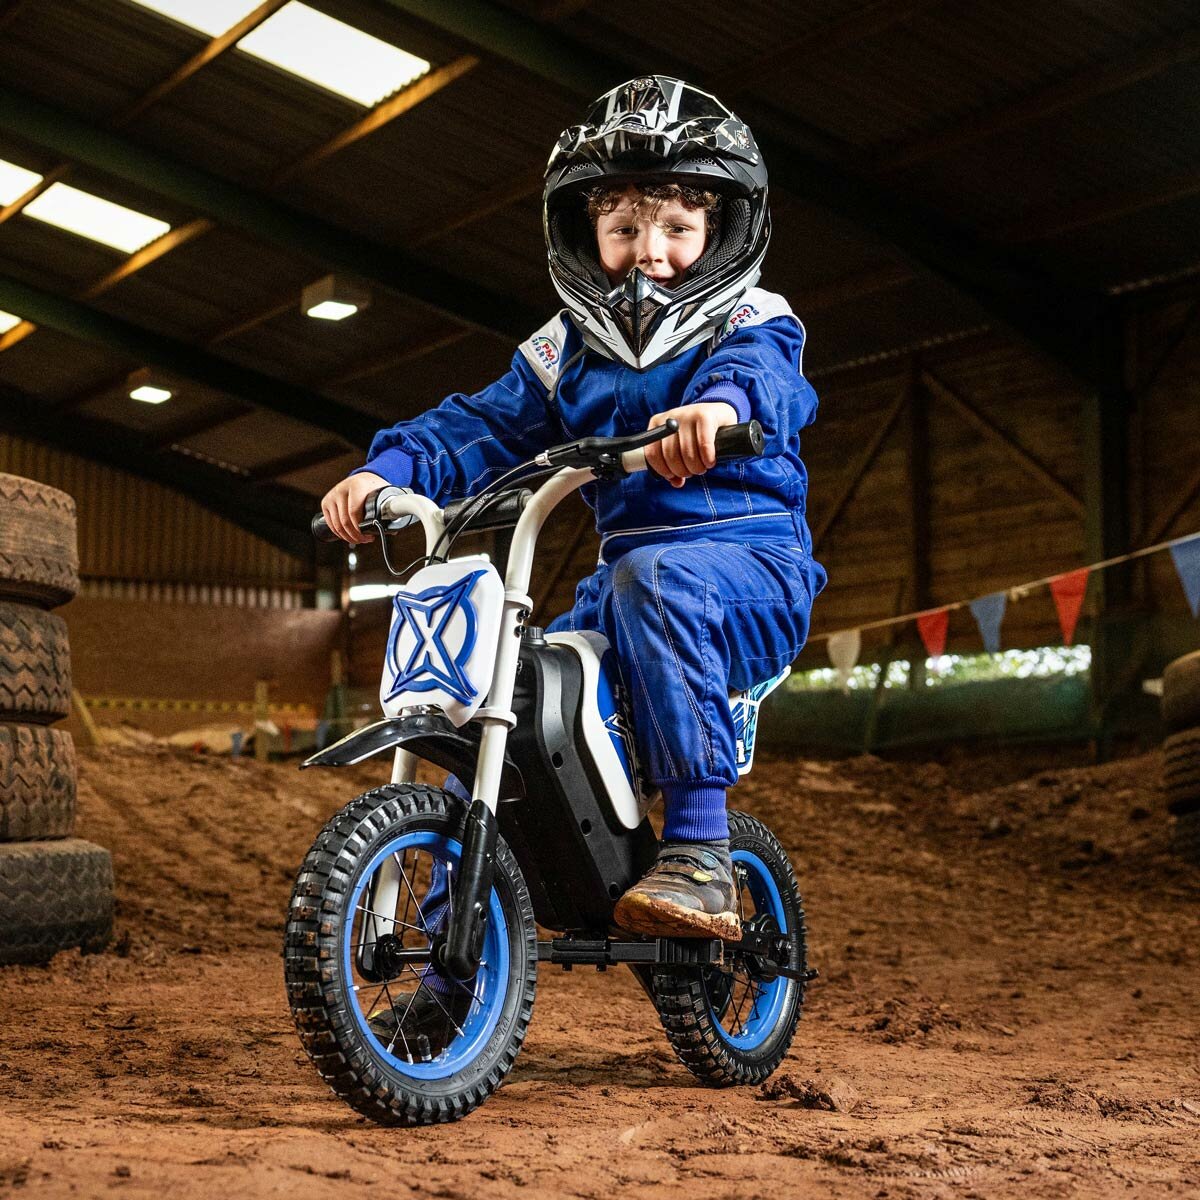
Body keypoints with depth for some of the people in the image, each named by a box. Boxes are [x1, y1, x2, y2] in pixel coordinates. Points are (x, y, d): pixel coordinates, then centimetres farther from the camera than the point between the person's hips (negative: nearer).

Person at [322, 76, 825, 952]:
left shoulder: (750, 323, -1)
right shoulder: (567, 351, 14)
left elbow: (762, 377, -25)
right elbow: (486, 425, 6)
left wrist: (718, 405, -50)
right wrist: (387, 471, -14)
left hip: (751, 562, -6)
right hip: (625, 578, 6)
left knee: (653, 575, -38)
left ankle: (700, 854, -37)